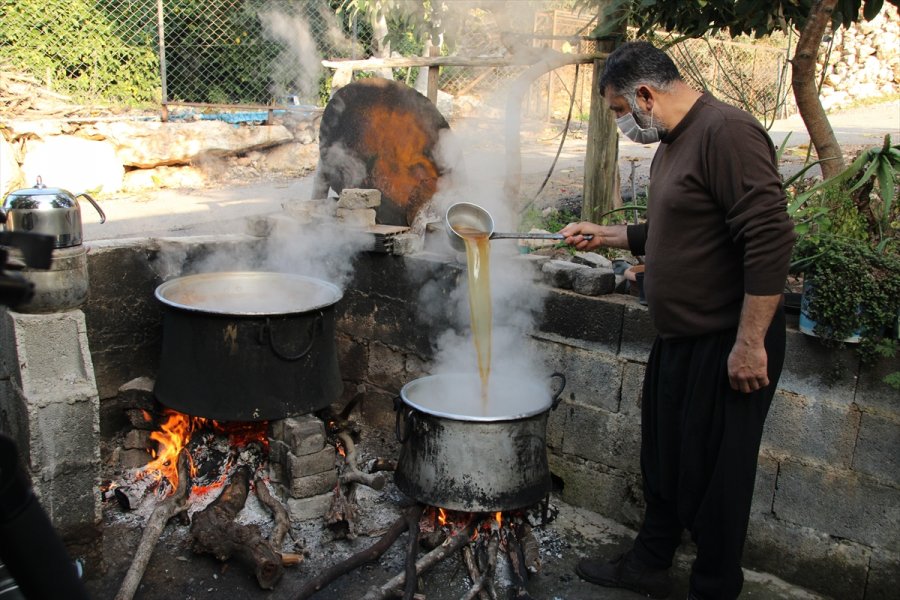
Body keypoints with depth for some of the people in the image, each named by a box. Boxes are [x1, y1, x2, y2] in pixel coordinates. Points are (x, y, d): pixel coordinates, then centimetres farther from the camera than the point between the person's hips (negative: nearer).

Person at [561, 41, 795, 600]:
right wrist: (605, 234, 20)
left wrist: (750, 343, -25)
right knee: (663, 463, 20)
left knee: (715, 477, 5)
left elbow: (770, 238, -26)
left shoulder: (726, 131, -19)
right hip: (678, 340, 10)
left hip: (727, 348, -10)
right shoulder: (672, 144, 13)